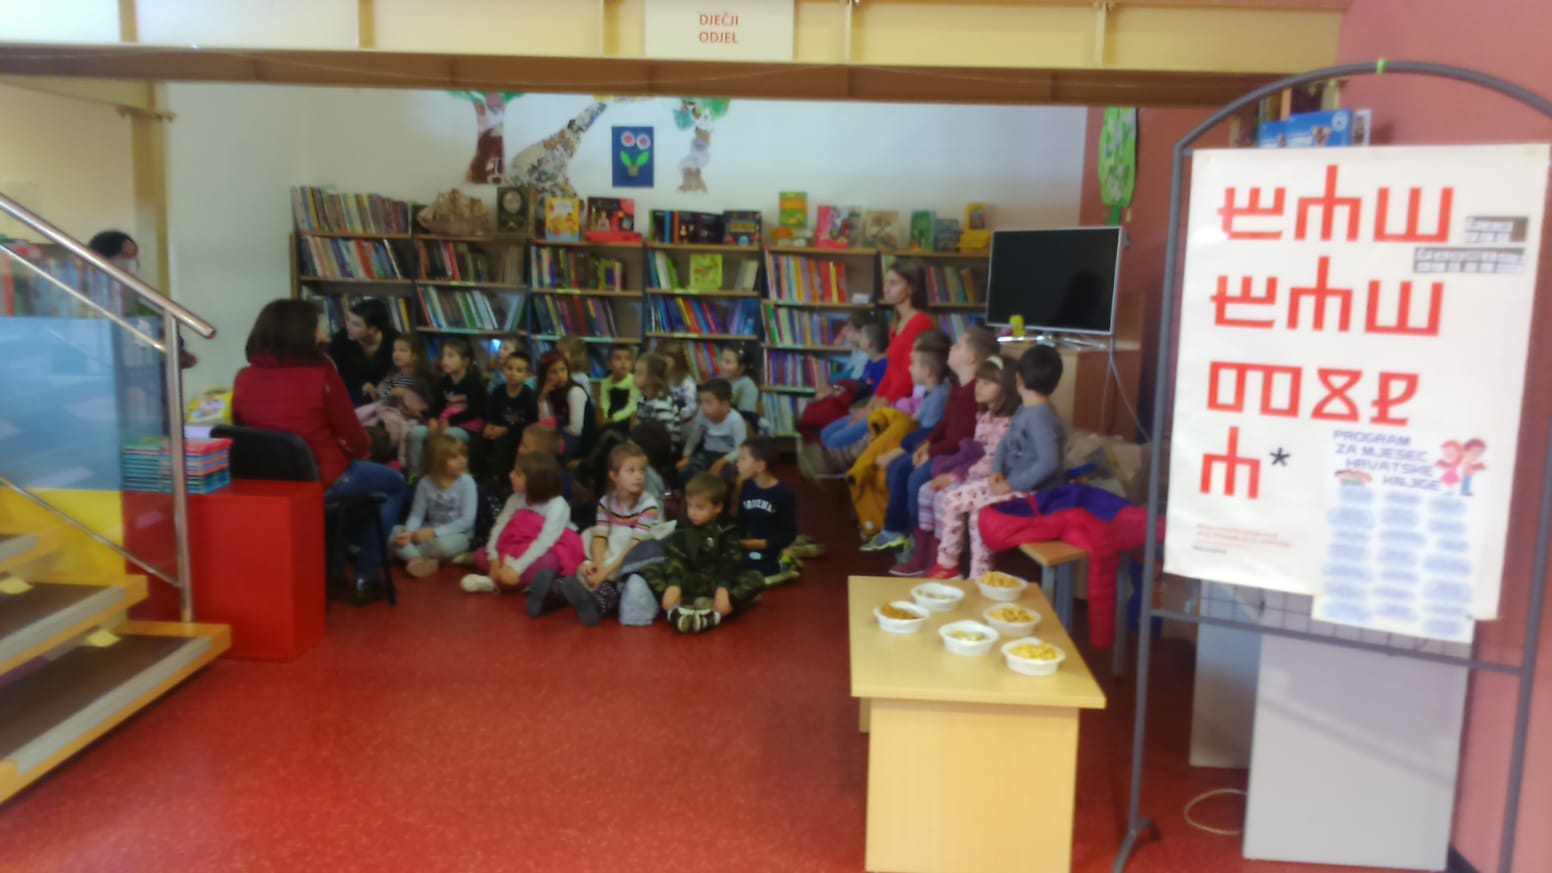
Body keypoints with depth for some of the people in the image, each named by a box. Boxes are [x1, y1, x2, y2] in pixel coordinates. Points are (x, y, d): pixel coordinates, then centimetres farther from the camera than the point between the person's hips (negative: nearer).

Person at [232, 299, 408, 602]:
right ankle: (366, 577, 19)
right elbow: (354, 439, -10)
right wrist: (363, 450, 15)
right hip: (323, 480, -6)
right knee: (396, 485, 22)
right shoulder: (322, 374, -16)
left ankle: (331, 568, 36)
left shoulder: (244, 379, -2)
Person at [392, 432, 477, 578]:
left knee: (442, 544, -37)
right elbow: (416, 515, -2)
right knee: (395, 532, -17)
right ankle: (423, 561, -33)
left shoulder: (466, 482, -11)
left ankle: (412, 556, -10)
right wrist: (409, 533, -24)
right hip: (430, 534, 4)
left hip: (458, 535, -4)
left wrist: (434, 532, -23)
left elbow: (467, 520, -17)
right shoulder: (426, 482, -1)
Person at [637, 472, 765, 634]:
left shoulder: (728, 531, -1)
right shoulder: (682, 530, 4)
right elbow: (674, 559, -11)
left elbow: (730, 563, -15)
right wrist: (673, 584, -31)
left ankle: (713, 613, -48)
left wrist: (723, 588, -35)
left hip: (718, 582, -2)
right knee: (650, 571, -18)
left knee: (755, 579, -28)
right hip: (689, 581, 2)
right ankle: (675, 609, -44)